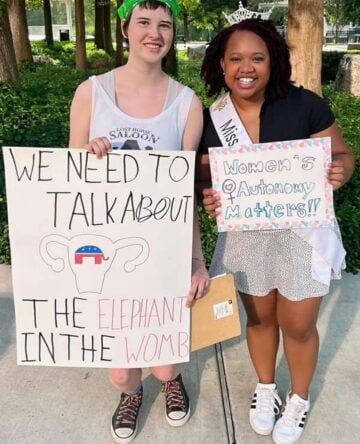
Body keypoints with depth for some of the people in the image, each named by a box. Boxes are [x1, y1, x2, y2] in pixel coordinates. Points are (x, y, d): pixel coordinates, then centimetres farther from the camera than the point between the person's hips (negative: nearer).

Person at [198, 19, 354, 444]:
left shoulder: (304, 105, -15)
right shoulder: (210, 120, -9)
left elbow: (342, 154, -6)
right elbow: (204, 178, 1)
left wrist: (339, 172, -29)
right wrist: (207, 199, -21)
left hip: (302, 233, -2)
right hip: (246, 236, 2)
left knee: (298, 326, 11)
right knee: (259, 317, 20)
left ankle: (299, 398, 41)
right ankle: (265, 387, 48)